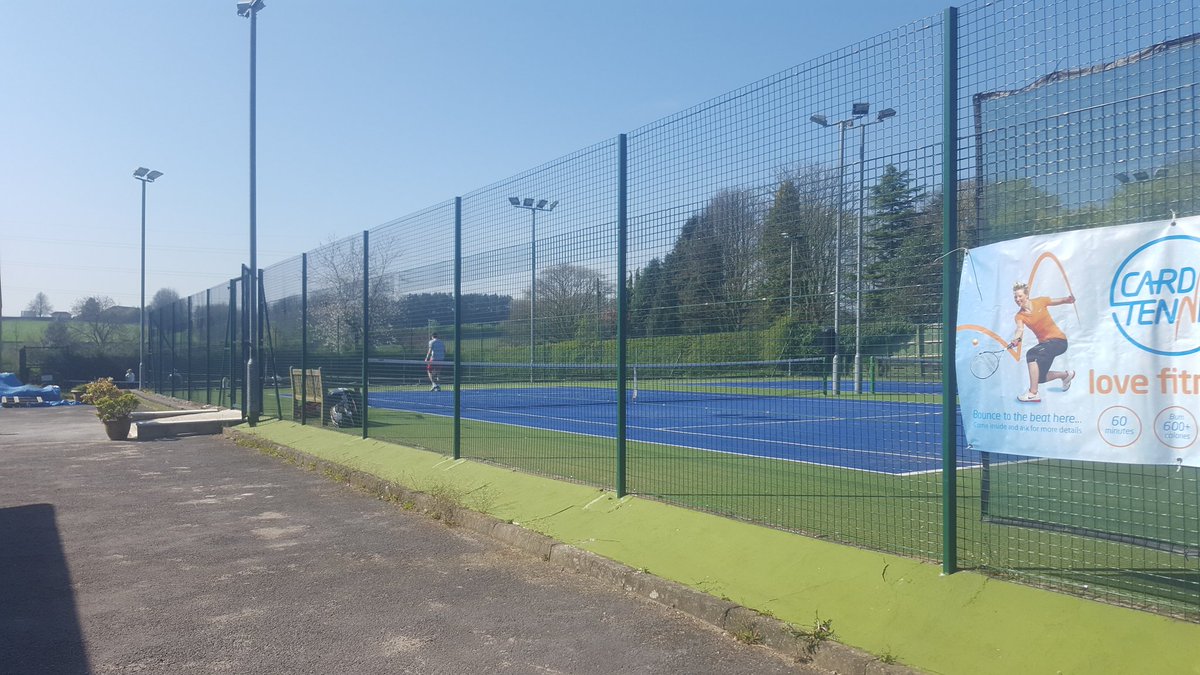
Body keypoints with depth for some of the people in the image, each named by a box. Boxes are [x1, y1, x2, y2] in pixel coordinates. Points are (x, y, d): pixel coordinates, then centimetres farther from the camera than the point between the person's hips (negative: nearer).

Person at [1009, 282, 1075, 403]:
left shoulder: (1040, 301, -8)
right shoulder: (1019, 316, -4)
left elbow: (1061, 301, 8)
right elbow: (1020, 329, -25)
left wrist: (1068, 300, -16)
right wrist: (1015, 340, -48)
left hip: (1058, 340, -5)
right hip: (1044, 343, 5)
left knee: (1031, 354, -30)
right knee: (1040, 378, 4)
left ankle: (1033, 393, -32)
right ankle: (1065, 375, 35)